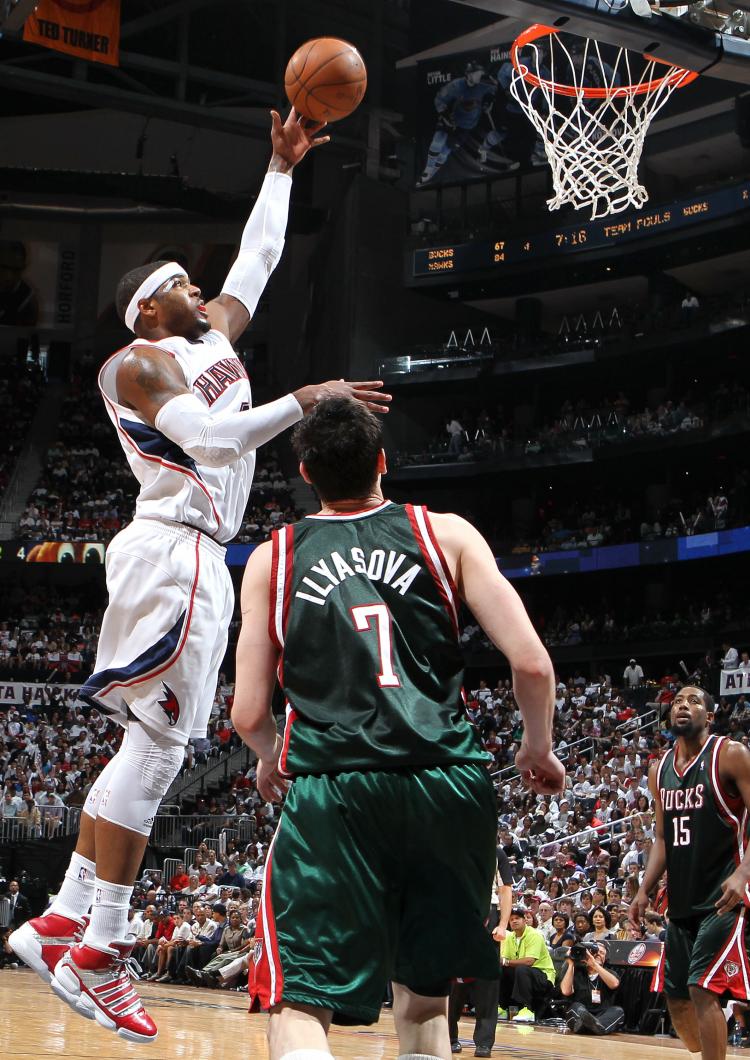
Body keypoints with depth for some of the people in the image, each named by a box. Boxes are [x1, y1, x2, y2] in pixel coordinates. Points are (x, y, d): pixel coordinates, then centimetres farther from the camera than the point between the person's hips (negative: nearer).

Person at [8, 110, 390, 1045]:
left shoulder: (216, 334, 20)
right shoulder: (135, 363, -6)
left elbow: (258, 256, 32)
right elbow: (213, 438, -20)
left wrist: (282, 167, 31)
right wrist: (305, 400, -18)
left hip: (199, 560, 10)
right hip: (170, 552, -10)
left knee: (152, 747, 8)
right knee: (155, 742, -13)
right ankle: (99, 950, -13)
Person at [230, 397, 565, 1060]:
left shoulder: (272, 559, 12)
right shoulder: (446, 534, 10)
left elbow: (248, 714, 10)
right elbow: (531, 663, 2)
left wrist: (271, 760, 32)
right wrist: (539, 746, 20)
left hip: (335, 790, -1)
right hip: (450, 788, 2)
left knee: (299, 1004, 1)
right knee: (424, 994, 21)